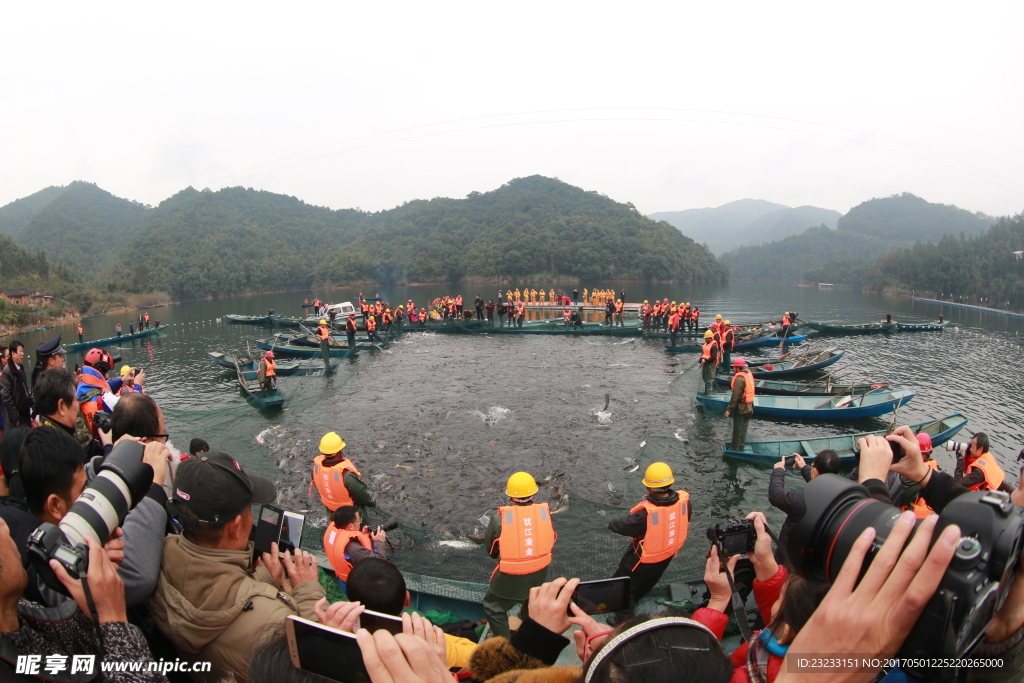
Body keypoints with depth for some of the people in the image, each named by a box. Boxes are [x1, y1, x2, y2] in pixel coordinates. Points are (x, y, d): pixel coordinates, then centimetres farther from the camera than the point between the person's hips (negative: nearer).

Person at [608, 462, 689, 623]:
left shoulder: (645, 512, -40)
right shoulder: (684, 500, -23)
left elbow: (626, 525, -22)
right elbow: (684, 523, -2)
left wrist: (611, 524, 0)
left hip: (644, 557, -6)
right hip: (669, 553, 7)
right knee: (649, 580, 33)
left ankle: (624, 618, 29)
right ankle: (633, 599, 58)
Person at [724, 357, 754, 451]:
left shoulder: (740, 378, -24)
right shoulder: (748, 374, 4)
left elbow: (735, 396, -24)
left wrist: (729, 409, -19)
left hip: (741, 408, -9)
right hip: (749, 407, 9)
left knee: (737, 429, 3)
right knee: (743, 427, 20)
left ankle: (734, 448, 13)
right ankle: (741, 445, 32)